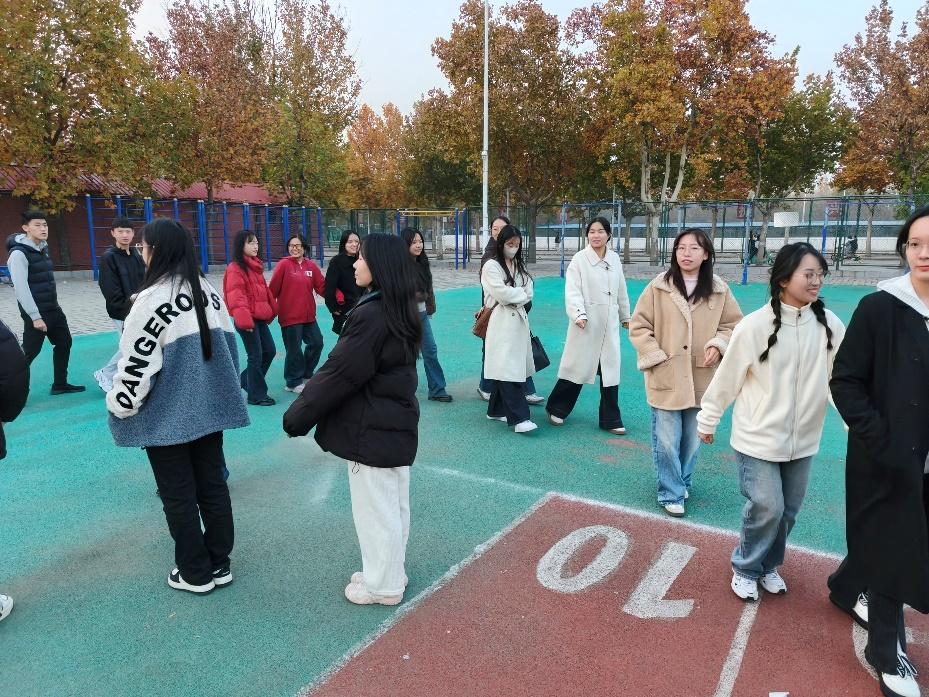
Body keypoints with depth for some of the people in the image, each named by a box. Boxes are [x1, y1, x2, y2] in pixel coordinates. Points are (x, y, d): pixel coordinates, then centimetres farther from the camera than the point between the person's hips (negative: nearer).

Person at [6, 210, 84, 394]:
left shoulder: (42, 248, 11)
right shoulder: (19, 253, -16)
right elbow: (21, 288, -21)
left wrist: (52, 306, 18)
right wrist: (35, 316, -23)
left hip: (53, 308, 9)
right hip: (35, 313, -9)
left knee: (64, 343, 15)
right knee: (29, 352, -5)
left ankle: (60, 384, 26)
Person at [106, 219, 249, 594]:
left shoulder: (153, 299, -18)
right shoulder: (208, 292, 4)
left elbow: (137, 362, -16)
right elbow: (228, 345, 12)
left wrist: (119, 405, -1)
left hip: (166, 416, -6)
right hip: (209, 408, 7)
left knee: (178, 494, 7)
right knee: (212, 485, 14)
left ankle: (195, 573, 20)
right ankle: (219, 564, 26)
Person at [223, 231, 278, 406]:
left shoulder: (255, 266, 15)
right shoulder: (235, 268, -11)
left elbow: (265, 290, 21)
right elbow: (236, 297, -19)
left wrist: (273, 310, 18)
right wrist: (244, 319, -26)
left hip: (259, 318, 8)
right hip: (247, 320, -8)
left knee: (270, 351, 11)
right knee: (256, 356, -2)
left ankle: (246, 381, 28)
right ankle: (257, 395, 11)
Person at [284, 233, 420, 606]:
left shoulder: (370, 314, -24)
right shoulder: (400, 311, 6)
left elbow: (338, 372, -21)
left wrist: (297, 414, -8)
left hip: (371, 429, -9)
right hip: (396, 423, 9)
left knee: (375, 508, 7)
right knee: (394, 504, 20)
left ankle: (382, 585, 23)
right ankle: (391, 572, 36)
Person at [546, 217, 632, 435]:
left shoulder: (614, 258, 7)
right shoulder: (579, 259, -7)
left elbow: (621, 290, 17)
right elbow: (572, 291, -14)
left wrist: (625, 316, 24)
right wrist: (579, 315, -28)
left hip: (609, 324, 5)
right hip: (586, 324, -4)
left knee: (610, 371, 7)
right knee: (577, 366, 3)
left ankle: (610, 420, 18)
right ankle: (556, 409, 24)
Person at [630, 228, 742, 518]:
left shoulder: (719, 290, 0)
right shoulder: (659, 287, -7)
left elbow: (733, 324, 11)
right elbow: (638, 325, -2)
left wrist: (718, 345, -8)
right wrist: (655, 356, -10)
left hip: (701, 379, 3)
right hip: (666, 378, -3)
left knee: (693, 439, 15)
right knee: (667, 441, 0)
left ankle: (681, 482, 38)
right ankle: (672, 493, 17)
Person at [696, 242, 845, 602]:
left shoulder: (829, 325, -6)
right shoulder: (755, 325, -16)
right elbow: (727, 378, -8)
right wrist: (707, 421, 0)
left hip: (802, 440, 4)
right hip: (759, 438, -4)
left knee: (788, 510, 15)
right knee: (766, 508, -3)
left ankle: (768, 566, 39)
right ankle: (745, 568, 23)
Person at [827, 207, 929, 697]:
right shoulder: (879, 309, -13)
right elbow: (845, 382, -11)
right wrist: (881, 441, -18)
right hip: (887, 457, -4)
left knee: (882, 540, 20)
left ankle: (847, 588, 48)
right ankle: (887, 651, 24)